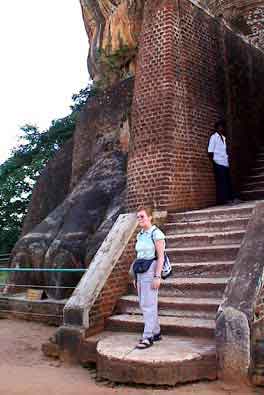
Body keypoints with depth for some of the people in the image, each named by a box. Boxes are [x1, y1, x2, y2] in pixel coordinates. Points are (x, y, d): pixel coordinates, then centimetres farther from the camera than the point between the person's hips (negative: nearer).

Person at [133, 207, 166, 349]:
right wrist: (136, 277, 17)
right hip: (140, 272, 9)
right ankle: (156, 332, 22)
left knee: (148, 304, -8)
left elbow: (160, 256, -14)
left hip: (151, 270, -9)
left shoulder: (156, 233, -10)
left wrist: (157, 276, -19)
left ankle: (147, 337, -2)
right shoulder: (140, 235, 14)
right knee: (144, 304, 11)